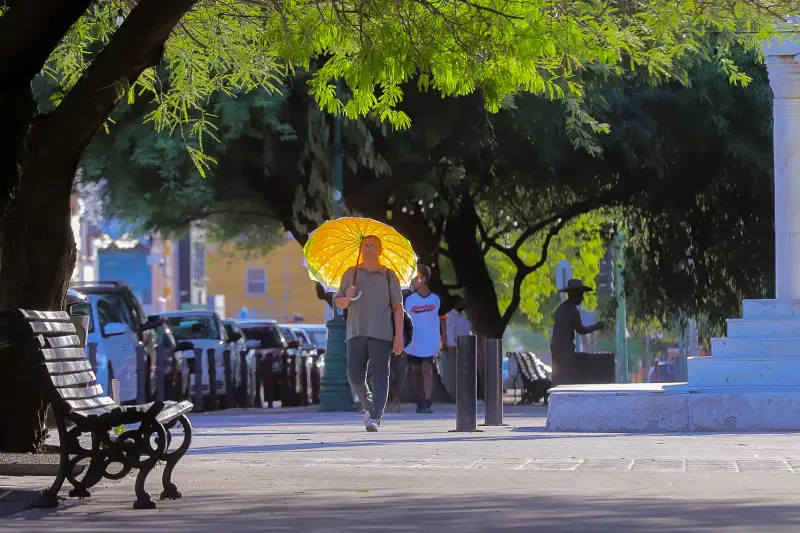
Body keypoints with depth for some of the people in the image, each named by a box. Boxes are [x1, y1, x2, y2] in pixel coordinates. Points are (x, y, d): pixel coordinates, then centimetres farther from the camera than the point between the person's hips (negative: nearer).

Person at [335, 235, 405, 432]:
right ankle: (368, 405, 22)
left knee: (380, 376, -8)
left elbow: (398, 307, 6)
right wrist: (347, 297, -8)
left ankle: (375, 418, -10)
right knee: (354, 375, -3)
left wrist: (399, 336, -3)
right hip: (356, 332, 2)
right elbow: (339, 303, 16)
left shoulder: (388, 275, 9)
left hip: (381, 334, -2)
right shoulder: (351, 273, 15)